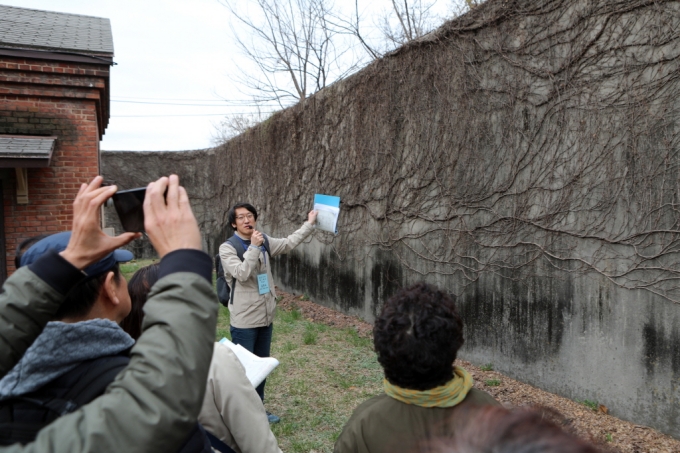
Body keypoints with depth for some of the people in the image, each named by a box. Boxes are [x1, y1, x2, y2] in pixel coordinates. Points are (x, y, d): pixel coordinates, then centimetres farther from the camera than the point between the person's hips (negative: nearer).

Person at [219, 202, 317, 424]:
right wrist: (254, 247, -25)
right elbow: (242, 274, -24)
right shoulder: (228, 247, -13)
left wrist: (309, 224, 14)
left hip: (266, 317, 7)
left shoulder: (264, 241, 4)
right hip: (244, 321, -6)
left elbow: (289, 243, 13)